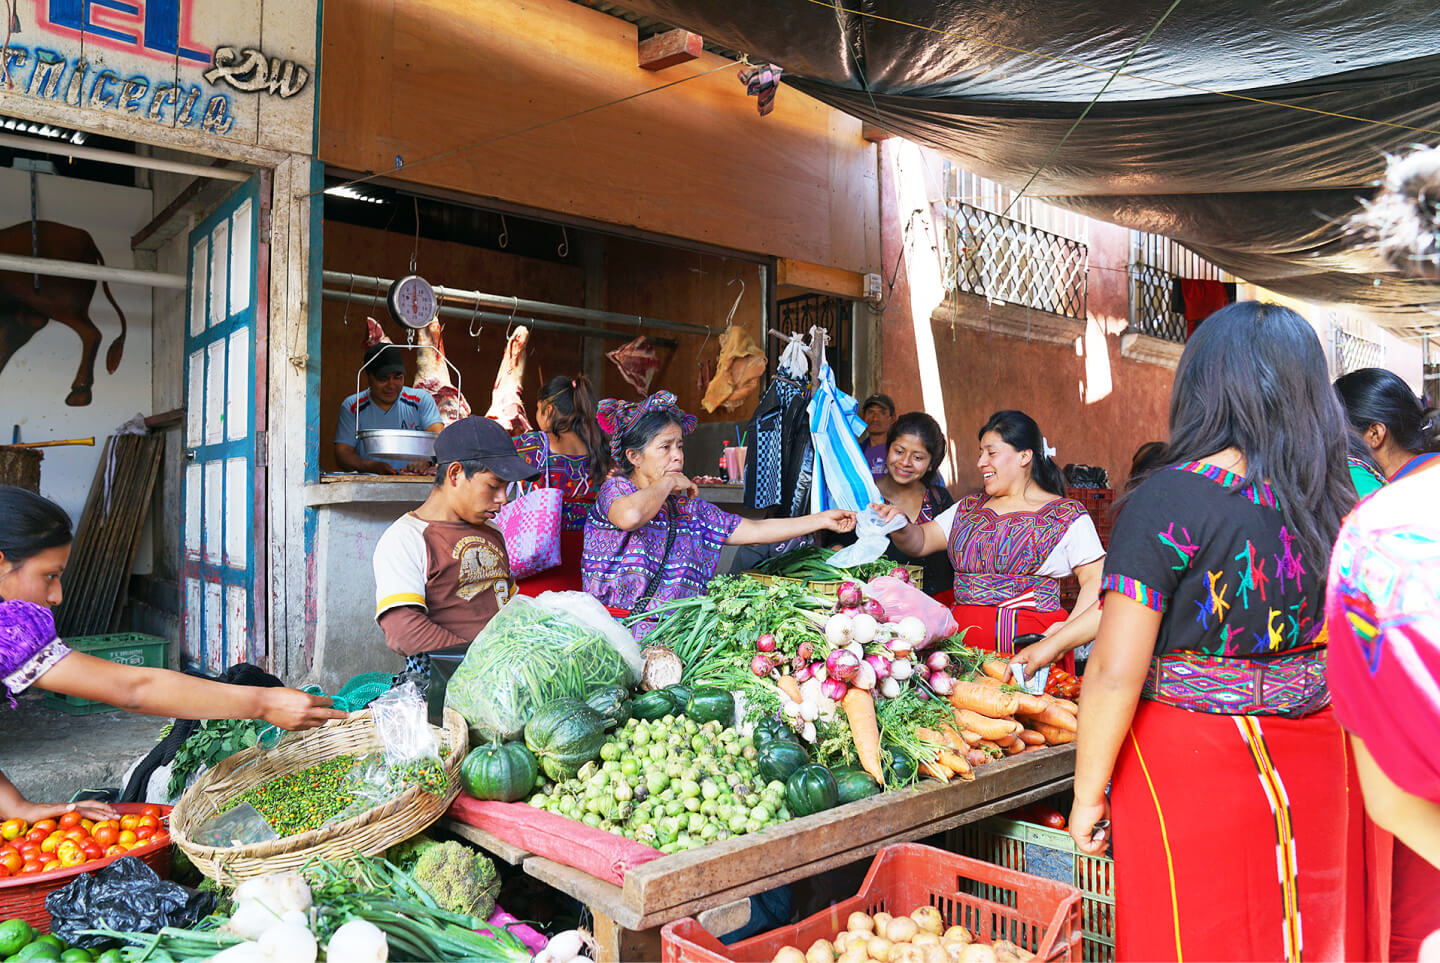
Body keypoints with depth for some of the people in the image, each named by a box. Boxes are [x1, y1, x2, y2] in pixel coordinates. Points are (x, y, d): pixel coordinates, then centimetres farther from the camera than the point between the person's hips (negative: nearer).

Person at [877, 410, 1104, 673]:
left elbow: (1097, 582, -6)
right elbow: (920, 542, 13)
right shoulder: (969, 508, 18)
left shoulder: (1066, 516, 2)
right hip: (963, 639, 4)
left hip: (1030, 643, -4)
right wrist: (898, 527, -9)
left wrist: (1059, 641, -17)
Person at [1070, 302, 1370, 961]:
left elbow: (1115, 672, -20)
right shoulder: (1337, 503, 0)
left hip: (1191, 763, -6)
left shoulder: (1169, 499, -18)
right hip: (1315, 768, 6)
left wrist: (1088, 793, -9)